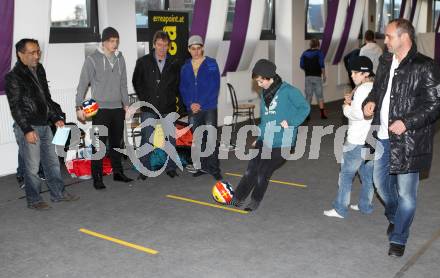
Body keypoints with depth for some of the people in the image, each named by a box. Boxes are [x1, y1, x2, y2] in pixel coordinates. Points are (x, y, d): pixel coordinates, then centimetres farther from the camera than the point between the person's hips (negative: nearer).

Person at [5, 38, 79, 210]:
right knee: (32, 166, 1)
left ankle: (58, 193, 26)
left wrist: (56, 118, 14)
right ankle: (33, 200, 15)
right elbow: (15, 107, -14)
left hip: (44, 125, 8)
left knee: (52, 162, 14)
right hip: (28, 128, -7)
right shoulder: (14, 77, -11)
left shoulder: (39, 70, 12)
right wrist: (27, 130, -18)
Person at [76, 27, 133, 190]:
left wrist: (126, 104, 13)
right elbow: (83, 84, -5)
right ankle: (97, 178, 3)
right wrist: (79, 107, -9)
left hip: (118, 109, 5)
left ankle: (118, 172, 24)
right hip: (100, 109, -5)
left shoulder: (120, 58, 9)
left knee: (116, 142, 13)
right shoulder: (93, 59, -6)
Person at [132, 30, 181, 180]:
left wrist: (171, 98, 4)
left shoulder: (174, 63, 5)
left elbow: (178, 84, 14)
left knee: (170, 139, 5)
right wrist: (144, 99, 3)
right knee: (147, 140, 1)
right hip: (149, 109, -1)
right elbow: (136, 82, 9)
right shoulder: (143, 62, 3)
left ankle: (170, 167, 19)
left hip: (168, 109, 1)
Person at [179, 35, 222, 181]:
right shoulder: (185, 67, 9)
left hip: (209, 108, -4)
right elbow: (183, 88, 9)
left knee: (212, 139, -7)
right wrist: (190, 103, -8)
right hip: (193, 109, 4)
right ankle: (202, 167, 23)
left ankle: (214, 168, 1)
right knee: (197, 140, 11)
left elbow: (215, 86, -8)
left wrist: (201, 104, -13)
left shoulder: (211, 64, -3)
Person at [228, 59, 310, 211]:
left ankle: (255, 201, 21)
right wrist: (259, 136, 11)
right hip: (264, 141, 6)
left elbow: (305, 107, -9)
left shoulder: (289, 91, -10)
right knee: (250, 171, -1)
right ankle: (237, 198, 12)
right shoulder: (265, 94, 13)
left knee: (262, 174, -2)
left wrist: (290, 122, -18)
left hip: (281, 144, -6)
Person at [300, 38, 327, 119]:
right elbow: (322, 65, -9)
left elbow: (301, 65, 5)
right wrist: (324, 75, 0)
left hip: (308, 77, 3)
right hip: (317, 76, -3)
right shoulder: (319, 53, -3)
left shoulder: (305, 53, 7)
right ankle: (322, 113, 1)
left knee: (308, 95, 5)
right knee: (319, 95, 3)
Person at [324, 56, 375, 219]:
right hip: (372, 138, 9)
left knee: (346, 173, 0)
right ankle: (366, 205, 27)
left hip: (358, 141, -9)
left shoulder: (363, 89, -16)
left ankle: (340, 209, 6)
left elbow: (358, 114, -26)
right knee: (367, 173, 17)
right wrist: (351, 100, 5)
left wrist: (346, 107, -8)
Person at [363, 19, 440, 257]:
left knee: (406, 193, 3)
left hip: (408, 140, -6)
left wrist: (407, 123, -21)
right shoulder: (385, 62, 8)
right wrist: (370, 101, 0)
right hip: (382, 137, 7)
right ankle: (394, 217, 47)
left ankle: (398, 239, 21)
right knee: (380, 181, 19)